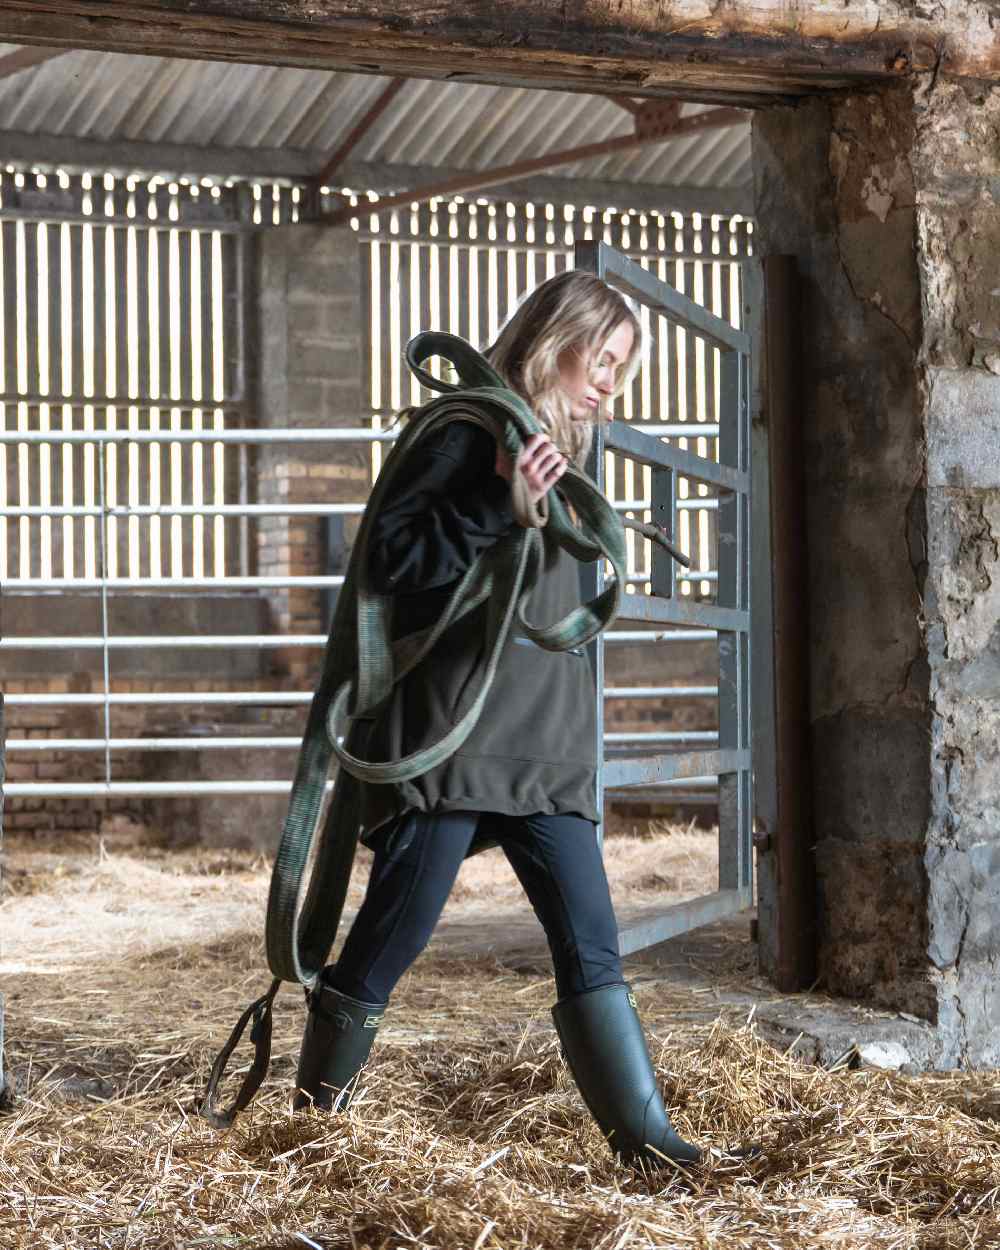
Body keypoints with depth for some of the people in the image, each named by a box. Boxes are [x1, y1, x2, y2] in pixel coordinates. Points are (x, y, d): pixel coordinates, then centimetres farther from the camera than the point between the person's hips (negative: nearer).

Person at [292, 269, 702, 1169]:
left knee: (591, 943, 0)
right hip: (453, 737, -7)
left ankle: (643, 1135, -2)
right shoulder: (470, 436, -6)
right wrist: (497, 502, -22)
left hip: (545, 747, 8)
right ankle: (316, 1111, 16)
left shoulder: (561, 451, 20)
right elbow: (393, 557, -15)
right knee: (393, 935, 0)